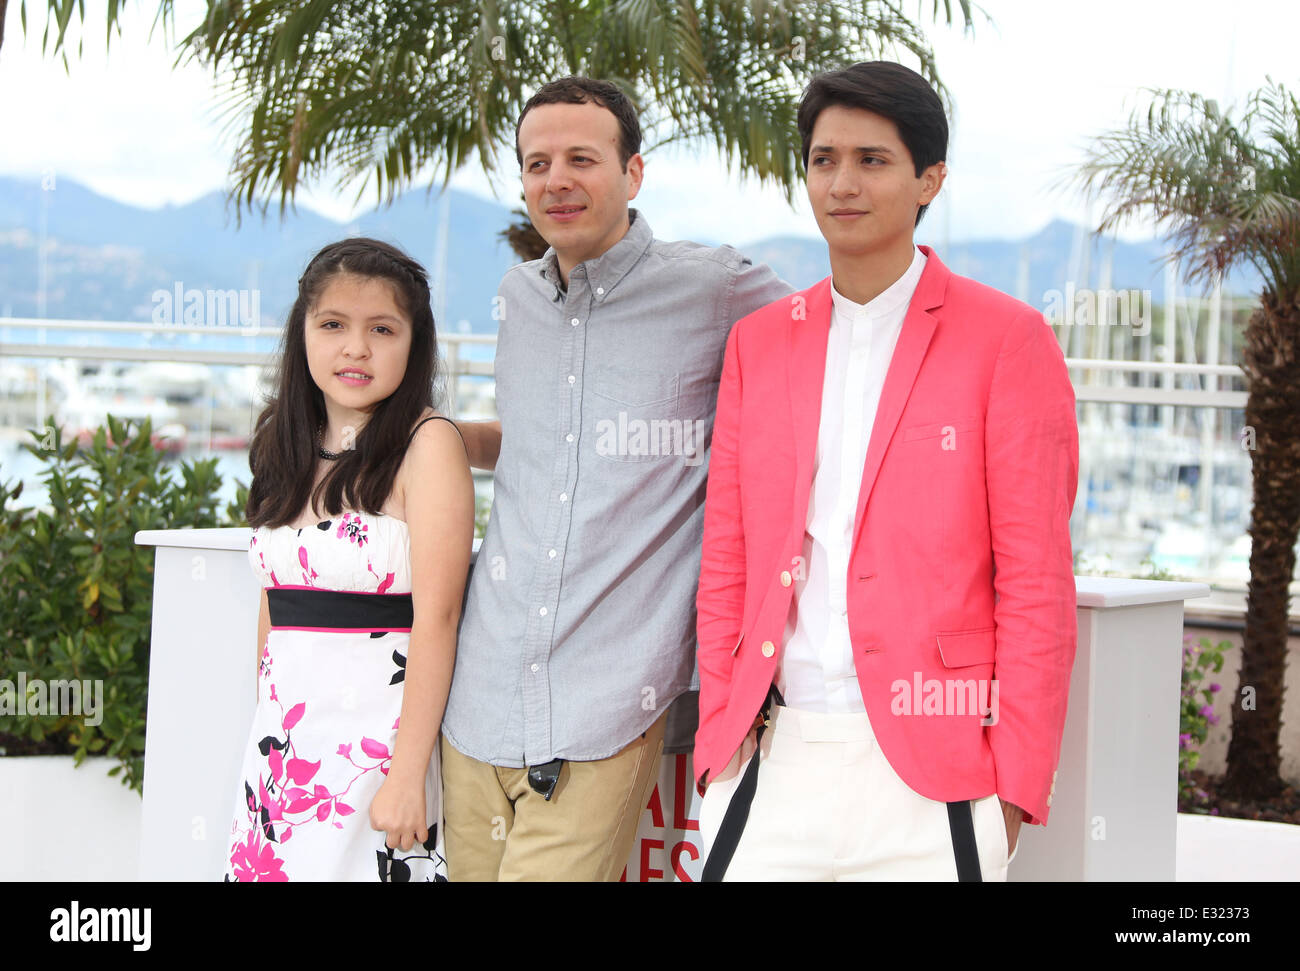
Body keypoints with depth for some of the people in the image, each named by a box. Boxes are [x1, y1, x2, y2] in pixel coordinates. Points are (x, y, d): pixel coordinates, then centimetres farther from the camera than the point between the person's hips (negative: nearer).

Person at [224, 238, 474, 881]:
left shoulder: (427, 443, -8)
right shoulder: (287, 446, 11)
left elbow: (436, 616, -14)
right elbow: (273, 601, 15)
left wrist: (407, 774, -19)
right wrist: (265, 728, 12)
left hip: (381, 726, -6)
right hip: (285, 731, 6)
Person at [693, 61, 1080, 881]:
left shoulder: (1006, 339, 0)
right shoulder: (759, 342, 13)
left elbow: (1037, 583, -3)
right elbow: (726, 562, 14)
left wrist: (1015, 787, -8)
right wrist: (720, 738, 5)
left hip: (928, 781, -3)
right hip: (774, 766, 4)